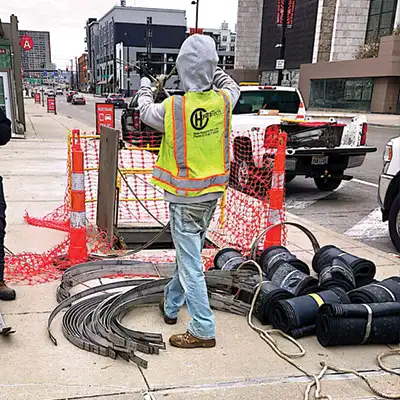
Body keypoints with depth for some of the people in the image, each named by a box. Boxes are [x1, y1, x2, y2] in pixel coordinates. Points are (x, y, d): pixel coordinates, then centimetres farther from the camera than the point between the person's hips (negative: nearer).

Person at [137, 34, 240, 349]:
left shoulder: (172, 108, -19)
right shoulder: (223, 101, -7)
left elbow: (146, 113, 4)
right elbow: (233, 86, 19)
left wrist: (145, 87, 22)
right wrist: (213, 71, 27)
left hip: (184, 196, -6)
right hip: (213, 192, 6)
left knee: (190, 261, 1)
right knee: (190, 251, 20)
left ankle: (203, 330, 6)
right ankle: (171, 305, 38)